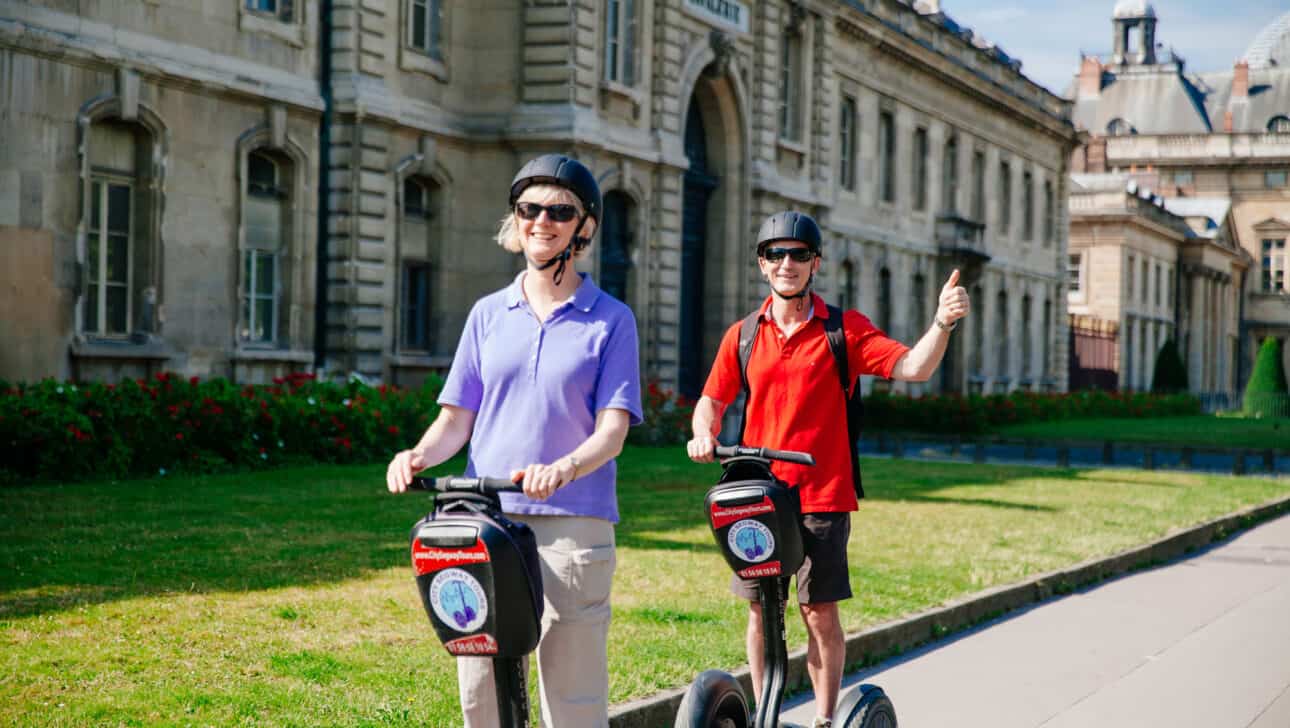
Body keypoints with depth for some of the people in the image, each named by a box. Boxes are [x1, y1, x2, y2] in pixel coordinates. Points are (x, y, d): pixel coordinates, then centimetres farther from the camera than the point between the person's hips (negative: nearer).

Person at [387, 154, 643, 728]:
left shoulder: (610, 320, 3)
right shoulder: (489, 313, 13)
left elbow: (613, 429, -5)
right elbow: (457, 418, 11)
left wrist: (563, 469, -25)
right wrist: (419, 456, -10)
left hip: (573, 523, -3)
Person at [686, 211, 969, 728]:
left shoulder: (843, 330, -1)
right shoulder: (743, 335, 7)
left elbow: (913, 367, -11)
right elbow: (712, 399, 14)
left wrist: (943, 323, -28)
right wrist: (704, 434, -7)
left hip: (821, 496, -3)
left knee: (820, 613, -2)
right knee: (760, 612, 9)